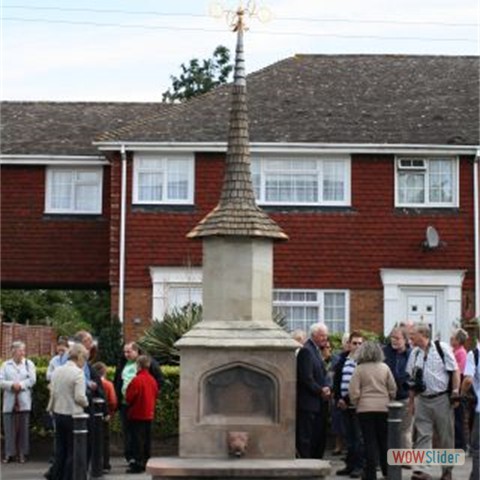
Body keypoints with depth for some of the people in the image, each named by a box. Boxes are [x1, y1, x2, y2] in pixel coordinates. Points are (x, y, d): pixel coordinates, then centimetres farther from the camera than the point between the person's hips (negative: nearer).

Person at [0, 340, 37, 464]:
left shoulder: (29, 364, 8)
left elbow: (32, 380, -3)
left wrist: (20, 385, -13)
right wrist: (12, 385, -15)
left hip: (24, 401, 0)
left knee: (24, 428, 1)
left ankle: (22, 454, 8)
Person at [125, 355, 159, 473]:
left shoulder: (136, 380, -17)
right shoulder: (152, 380, 3)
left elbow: (129, 397, -12)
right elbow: (155, 395, 12)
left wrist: (130, 405, 8)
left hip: (137, 415, -7)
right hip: (149, 414, 7)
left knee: (137, 439, -3)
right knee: (147, 439, 13)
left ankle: (138, 464, -4)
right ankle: (145, 462, 19)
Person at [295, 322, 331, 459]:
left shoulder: (316, 350, 17)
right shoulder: (306, 350, -14)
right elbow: (306, 378, -20)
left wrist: (326, 388, 1)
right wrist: (320, 391, -11)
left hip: (318, 403, 10)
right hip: (308, 402, -10)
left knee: (319, 438, 12)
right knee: (306, 438, -5)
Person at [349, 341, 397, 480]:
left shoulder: (359, 369, -5)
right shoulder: (384, 367, 2)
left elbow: (354, 391, -8)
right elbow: (393, 388, 4)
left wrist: (356, 404, 8)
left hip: (365, 408, -2)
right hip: (383, 407, 2)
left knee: (370, 442, 2)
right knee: (384, 441, 12)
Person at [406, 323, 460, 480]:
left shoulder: (442, 348, -7)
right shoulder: (414, 353, 6)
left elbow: (455, 371, -5)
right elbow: (412, 380, 11)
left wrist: (455, 392, -12)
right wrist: (411, 401, 9)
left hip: (442, 399, -3)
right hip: (422, 400, 4)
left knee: (446, 437, 6)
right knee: (422, 436, -3)